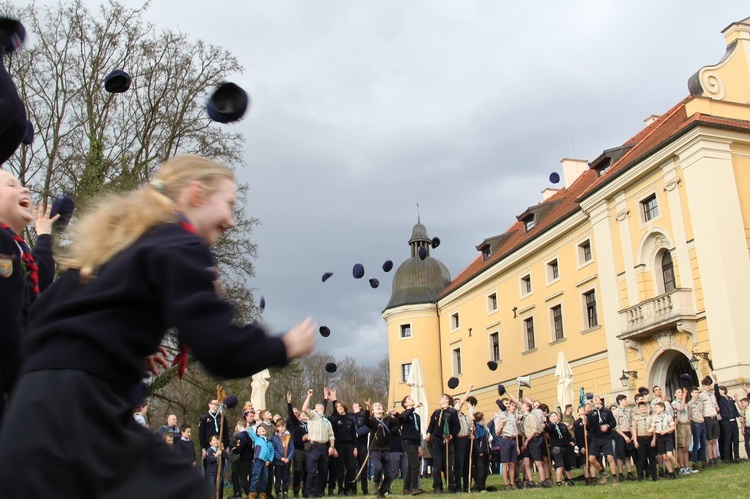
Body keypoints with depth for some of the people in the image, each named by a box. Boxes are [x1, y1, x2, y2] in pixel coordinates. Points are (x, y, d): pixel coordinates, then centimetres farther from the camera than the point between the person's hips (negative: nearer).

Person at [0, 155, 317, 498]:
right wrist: (285, 347, 0)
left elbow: (45, 309, 20)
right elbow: (221, 351, -17)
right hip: (78, 407, -9)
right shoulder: (180, 248, -8)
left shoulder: (117, 241, 19)